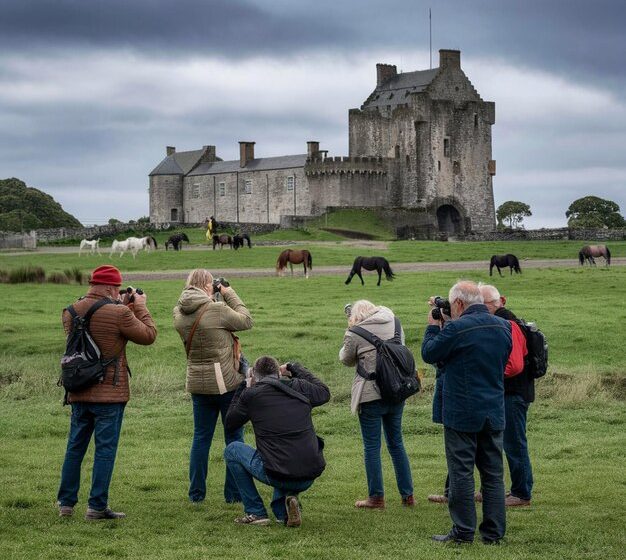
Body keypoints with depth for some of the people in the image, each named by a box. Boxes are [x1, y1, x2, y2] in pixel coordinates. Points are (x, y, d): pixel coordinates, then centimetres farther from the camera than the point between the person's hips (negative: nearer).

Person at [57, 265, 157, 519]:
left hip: (78, 392, 6)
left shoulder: (70, 312, 2)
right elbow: (149, 335, -4)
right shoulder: (119, 314, -16)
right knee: (105, 449, 1)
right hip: (109, 393, -6)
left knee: (75, 447, 15)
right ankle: (97, 506, 2)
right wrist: (140, 308, 10)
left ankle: (66, 503, 20)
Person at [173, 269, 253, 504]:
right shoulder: (217, 310, -19)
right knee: (234, 437, 7)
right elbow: (246, 321, -5)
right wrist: (230, 294, 3)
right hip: (227, 383, -5)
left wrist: (211, 299, 8)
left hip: (197, 384, 5)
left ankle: (196, 493, 15)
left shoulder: (179, 314, -2)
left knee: (201, 437, 14)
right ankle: (233, 493, 10)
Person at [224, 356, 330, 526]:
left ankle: (255, 512, 16)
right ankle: (282, 511, 12)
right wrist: (295, 369, 35)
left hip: (277, 476, -4)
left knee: (232, 450, 21)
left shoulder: (251, 394, -1)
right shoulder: (299, 387, 7)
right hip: (310, 477, 4)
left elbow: (230, 423, 17)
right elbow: (324, 393, 29)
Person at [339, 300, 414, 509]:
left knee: (372, 446, 4)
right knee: (396, 442, 16)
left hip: (371, 394, -6)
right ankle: (407, 495, 19)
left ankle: (376, 498, 7)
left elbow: (346, 360, 4)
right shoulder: (393, 322, 4)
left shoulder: (355, 334, -10)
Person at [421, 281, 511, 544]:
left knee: (461, 473, 1)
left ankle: (463, 532, 4)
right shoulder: (503, 327, 4)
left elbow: (429, 354, -5)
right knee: (493, 473, 10)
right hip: (494, 413, 6)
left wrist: (433, 325, 9)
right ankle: (493, 532, 13)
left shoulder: (456, 329, -17)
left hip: (461, 413, -6)